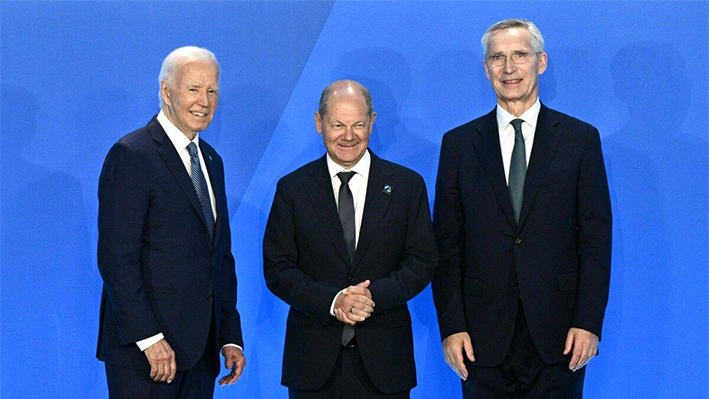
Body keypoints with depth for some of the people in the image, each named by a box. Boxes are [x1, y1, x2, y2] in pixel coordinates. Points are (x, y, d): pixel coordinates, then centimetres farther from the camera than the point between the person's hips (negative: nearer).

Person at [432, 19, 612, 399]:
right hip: (484, 338, 1)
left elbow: (596, 237, 1)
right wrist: (451, 325, -4)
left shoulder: (581, 139, 4)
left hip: (557, 334, -1)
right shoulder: (459, 143, 6)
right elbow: (446, 243, 4)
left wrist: (588, 322, -6)